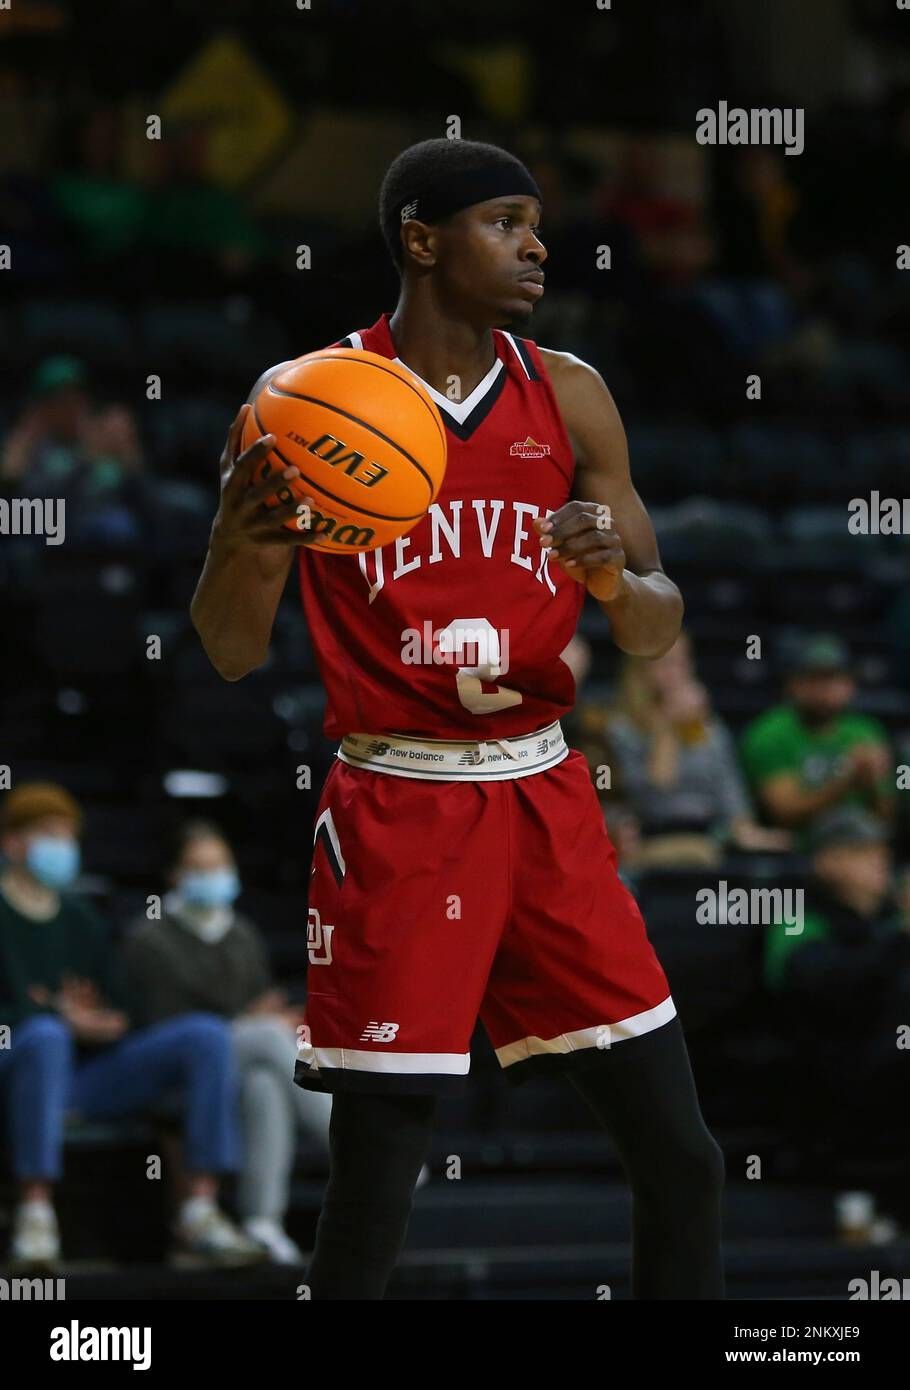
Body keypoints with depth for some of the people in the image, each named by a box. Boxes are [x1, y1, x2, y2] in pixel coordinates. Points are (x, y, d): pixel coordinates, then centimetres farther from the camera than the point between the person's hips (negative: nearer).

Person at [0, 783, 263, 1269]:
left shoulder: (79, 921, 22)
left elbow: (116, 1017, 17)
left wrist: (101, 1023, -7)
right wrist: (60, 1020, -21)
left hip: (88, 1072, 6)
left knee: (206, 1035, -12)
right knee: (45, 1036, -41)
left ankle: (198, 1212, -20)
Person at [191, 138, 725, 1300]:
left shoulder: (569, 396, 5)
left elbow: (659, 629, 7)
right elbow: (232, 655, -3)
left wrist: (613, 580, -16)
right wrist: (240, 542, -25)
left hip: (545, 800, 4)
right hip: (395, 811, -4)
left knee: (679, 1159, 3)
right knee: (371, 1195, -7)